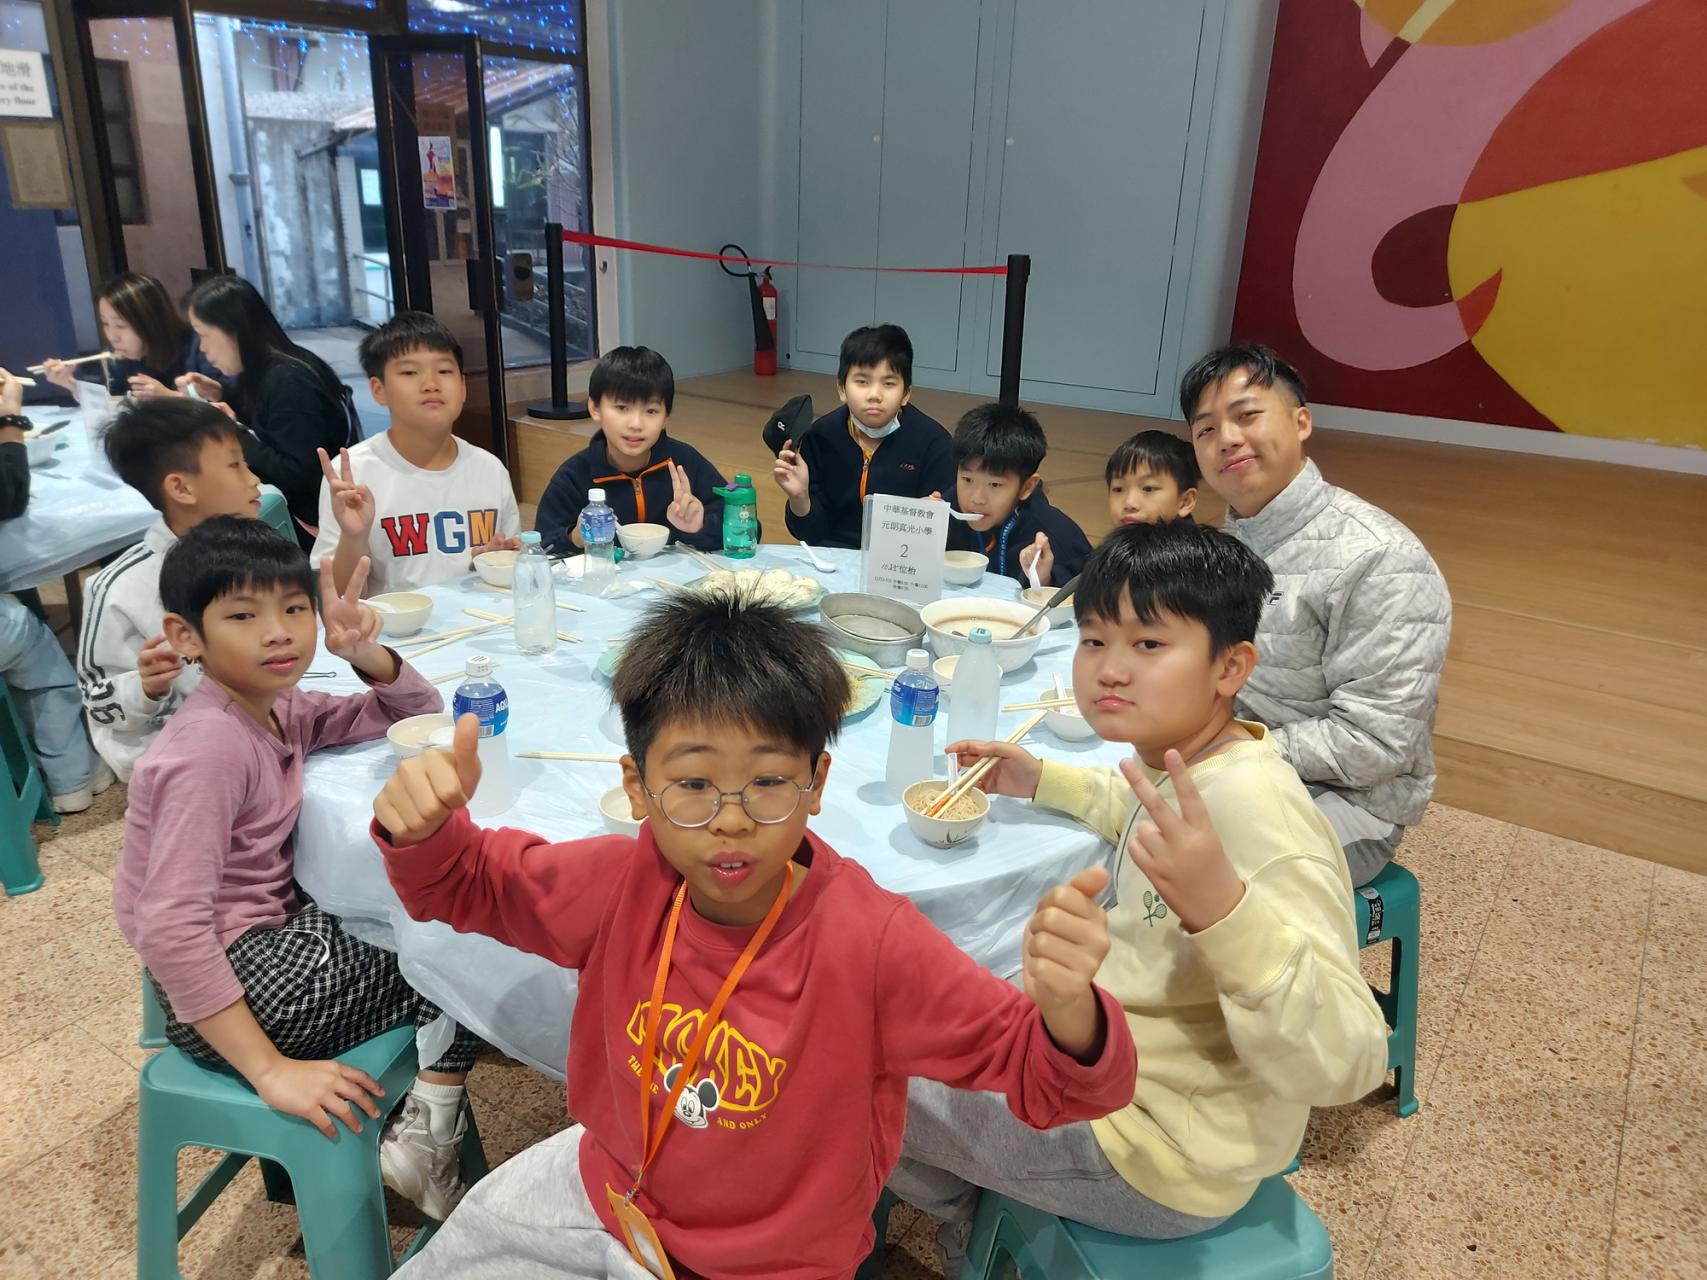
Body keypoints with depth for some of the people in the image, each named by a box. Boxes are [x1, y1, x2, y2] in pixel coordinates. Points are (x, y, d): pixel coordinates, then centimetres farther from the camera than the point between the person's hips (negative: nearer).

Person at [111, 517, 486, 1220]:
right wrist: (270, 1071, -27)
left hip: (275, 939, 9)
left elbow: (418, 714, 12)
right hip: (227, 986, -9)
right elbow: (171, 929, -28)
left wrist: (367, 654, -10)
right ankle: (426, 1136, 6)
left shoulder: (278, 710, 3)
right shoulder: (209, 748, -23)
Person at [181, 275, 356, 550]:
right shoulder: (262, 373, 6)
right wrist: (219, 399, 5)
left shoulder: (288, 382, -22)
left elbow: (298, 478, -25)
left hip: (314, 521, -8)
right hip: (287, 506, 8)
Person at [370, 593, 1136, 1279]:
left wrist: (1066, 1010, -53)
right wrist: (423, 825, -27)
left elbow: (1043, 1073, -29)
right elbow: (466, 883, -3)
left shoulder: (874, 943, -32)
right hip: (603, 1188, 4)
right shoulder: (622, 883, -19)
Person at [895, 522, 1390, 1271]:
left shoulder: (1255, 813, -31)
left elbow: (1344, 1066, -35)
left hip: (1156, 1157, -8)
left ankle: (976, 1231, 32)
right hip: (1121, 1071, 8)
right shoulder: (1191, 762, -5)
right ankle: (983, 1215, 40)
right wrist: (1042, 781, 11)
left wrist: (1222, 908, -50)